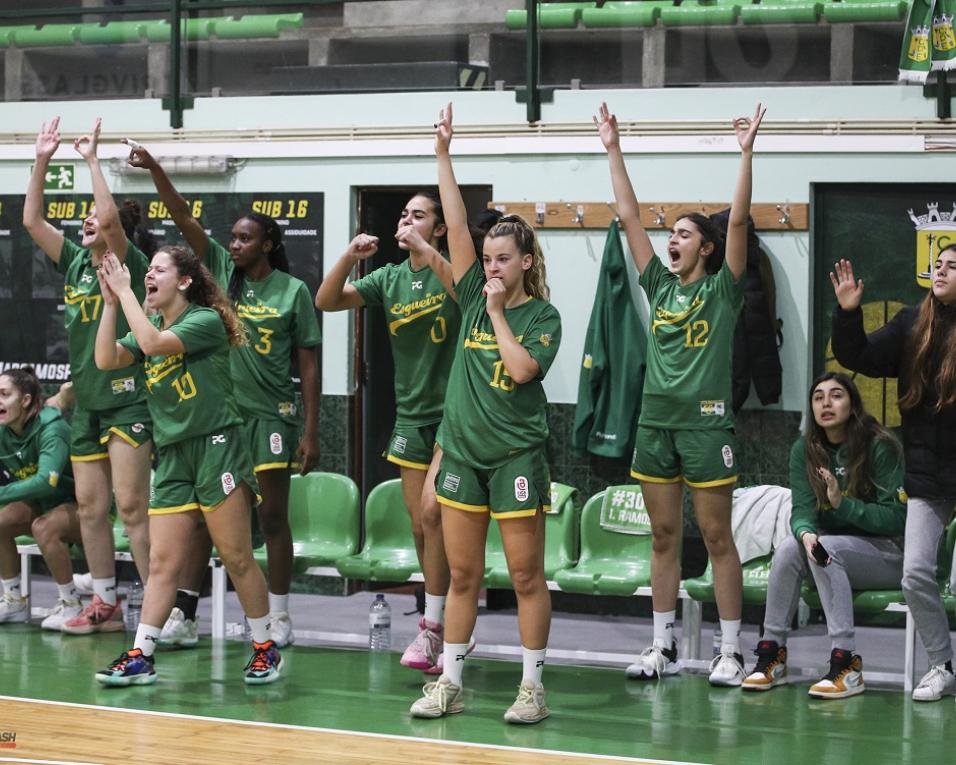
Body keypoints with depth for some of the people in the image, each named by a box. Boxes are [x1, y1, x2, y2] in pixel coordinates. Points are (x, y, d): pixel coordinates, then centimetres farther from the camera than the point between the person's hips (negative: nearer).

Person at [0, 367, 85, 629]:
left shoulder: (51, 429, -26)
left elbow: (46, 481, -40)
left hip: (81, 504, -7)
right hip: (46, 504, 7)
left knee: (44, 527, -33)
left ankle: (70, 605, -19)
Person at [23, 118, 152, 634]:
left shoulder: (129, 263, -7)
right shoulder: (75, 262, 12)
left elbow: (111, 215, -25)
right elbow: (32, 221, 9)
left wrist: (92, 159, -17)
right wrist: (41, 162, 2)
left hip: (127, 401, -7)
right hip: (86, 402, 7)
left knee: (131, 506, -11)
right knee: (89, 507, 8)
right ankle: (105, 605, 16)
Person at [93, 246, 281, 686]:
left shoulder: (205, 320, -7)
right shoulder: (151, 325, 15)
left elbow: (152, 343, -22)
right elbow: (106, 359, 2)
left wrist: (124, 290, -15)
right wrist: (110, 302, -3)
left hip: (216, 446, -6)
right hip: (172, 455, 6)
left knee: (236, 558, -3)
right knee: (162, 562, 2)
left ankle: (265, 649, 9)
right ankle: (140, 657, 1)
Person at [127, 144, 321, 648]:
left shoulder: (292, 290, -5)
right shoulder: (222, 272, 4)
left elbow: (309, 364, -4)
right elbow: (183, 218, -3)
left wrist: (311, 430, -8)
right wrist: (154, 170, -16)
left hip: (271, 415, -3)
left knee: (272, 518, 3)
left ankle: (279, 620, 11)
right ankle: (183, 616, 5)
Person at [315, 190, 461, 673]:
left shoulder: (448, 269, -7)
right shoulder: (389, 278, 8)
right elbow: (326, 301, 2)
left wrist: (425, 249, -33)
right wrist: (349, 257, -13)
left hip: (454, 411, -6)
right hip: (411, 414, 6)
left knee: (432, 510, -19)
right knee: (421, 526, 8)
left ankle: (432, 629, -14)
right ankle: (447, 626, 20)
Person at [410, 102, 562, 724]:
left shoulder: (542, 316, -3)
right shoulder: (473, 297, 8)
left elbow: (522, 368, -19)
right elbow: (457, 224, 3)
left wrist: (499, 312, -11)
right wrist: (444, 154, -2)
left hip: (516, 455, -4)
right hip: (463, 448, 5)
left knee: (526, 575, -1)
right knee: (463, 574, 8)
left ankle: (533, 688, 4)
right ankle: (449, 683, 13)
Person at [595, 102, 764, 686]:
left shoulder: (722, 291, -2)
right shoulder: (660, 286, 11)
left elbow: (739, 221, -12)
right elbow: (630, 216, 10)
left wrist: (747, 153, -19)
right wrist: (614, 150, 8)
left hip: (705, 424, -5)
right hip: (656, 422, 5)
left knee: (717, 537, -2)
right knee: (664, 538, 9)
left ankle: (731, 651, 2)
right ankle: (664, 646, 14)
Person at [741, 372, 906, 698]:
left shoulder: (880, 447, -11)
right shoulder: (804, 451, 2)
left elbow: (897, 518, -14)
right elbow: (802, 510, -8)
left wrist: (843, 504, -26)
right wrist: (806, 534, -32)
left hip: (888, 553, -4)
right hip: (833, 547, 4)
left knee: (828, 548, -33)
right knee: (788, 549, -26)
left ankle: (846, 665, -37)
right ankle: (772, 653, -19)